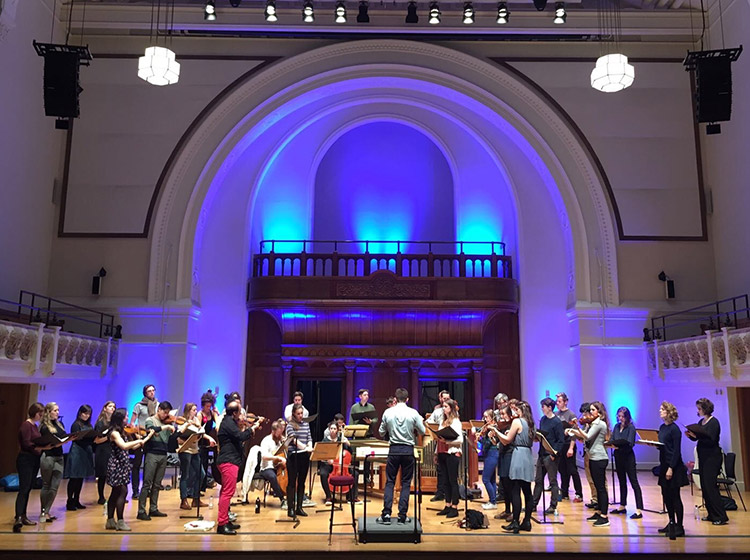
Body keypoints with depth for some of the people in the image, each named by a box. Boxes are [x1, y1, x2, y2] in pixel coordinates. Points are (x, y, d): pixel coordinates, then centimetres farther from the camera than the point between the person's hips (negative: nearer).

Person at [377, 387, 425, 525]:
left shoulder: (387, 412, -3)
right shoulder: (413, 413, -7)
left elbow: (381, 433, 5)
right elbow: (422, 431, 1)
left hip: (394, 449, 1)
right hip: (408, 450, 0)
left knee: (389, 482, 9)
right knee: (406, 483, 7)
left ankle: (386, 514, 3)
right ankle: (402, 516, 7)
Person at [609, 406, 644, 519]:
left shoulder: (631, 427, -9)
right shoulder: (616, 427, 9)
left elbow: (630, 443, -18)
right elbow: (611, 440, 7)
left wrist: (619, 444, -32)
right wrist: (612, 444, -15)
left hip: (628, 457, -7)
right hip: (618, 456, 7)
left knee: (634, 482, -6)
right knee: (622, 482, 16)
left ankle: (639, 510, -7)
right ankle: (622, 506, 26)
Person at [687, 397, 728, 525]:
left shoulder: (714, 422, -12)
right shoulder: (701, 422, 11)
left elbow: (711, 440, -20)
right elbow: (696, 437, 14)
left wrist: (696, 436, -27)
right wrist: (690, 435, -6)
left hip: (712, 457, -8)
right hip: (703, 457, 8)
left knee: (710, 486, -9)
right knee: (704, 486, 10)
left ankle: (721, 517, -3)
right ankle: (712, 514, 18)